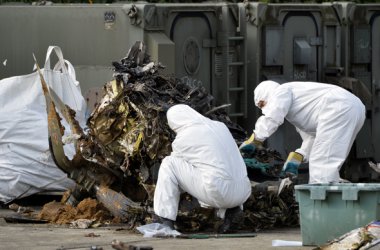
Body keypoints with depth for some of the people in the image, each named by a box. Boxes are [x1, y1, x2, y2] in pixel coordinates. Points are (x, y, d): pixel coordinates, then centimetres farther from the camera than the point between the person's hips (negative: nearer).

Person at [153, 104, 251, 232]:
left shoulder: (182, 139, 2)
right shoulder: (220, 127, 19)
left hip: (217, 193, -6)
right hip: (242, 194, 6)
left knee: (168, 164, 5)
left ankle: (166, 221, 5)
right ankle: (229, 209, 11)